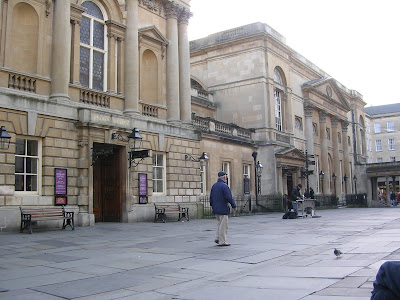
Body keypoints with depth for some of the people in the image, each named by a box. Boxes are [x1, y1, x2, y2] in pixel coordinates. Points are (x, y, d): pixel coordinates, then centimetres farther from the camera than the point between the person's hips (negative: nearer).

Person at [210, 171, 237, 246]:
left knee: (220, 223, 21)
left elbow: (211, 197, 13)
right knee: (223, 225, -1)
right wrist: (234, 206, -8)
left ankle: (217, 238, 15)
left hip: (216, 209, 8)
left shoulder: (214, 186, 9)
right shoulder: (224, 186, -15)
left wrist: (212, 205, 23)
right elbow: (229, 197, -18)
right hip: (223, 209, -8)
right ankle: (222, 241, 3)